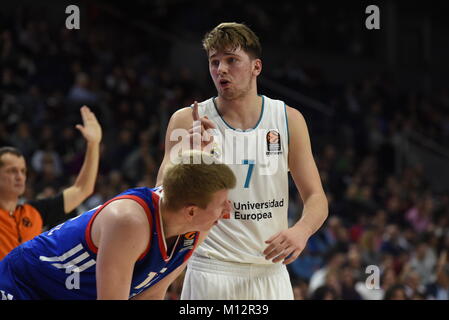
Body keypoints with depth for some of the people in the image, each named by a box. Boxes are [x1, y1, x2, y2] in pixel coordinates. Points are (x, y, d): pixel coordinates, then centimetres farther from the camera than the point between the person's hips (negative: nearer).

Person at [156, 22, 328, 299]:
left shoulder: (288, 120, 3)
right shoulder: (187, 122, -2)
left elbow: (316, 198, 4)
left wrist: (301, 231, -17)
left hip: (270, 273, 2)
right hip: (210, 274, -2)